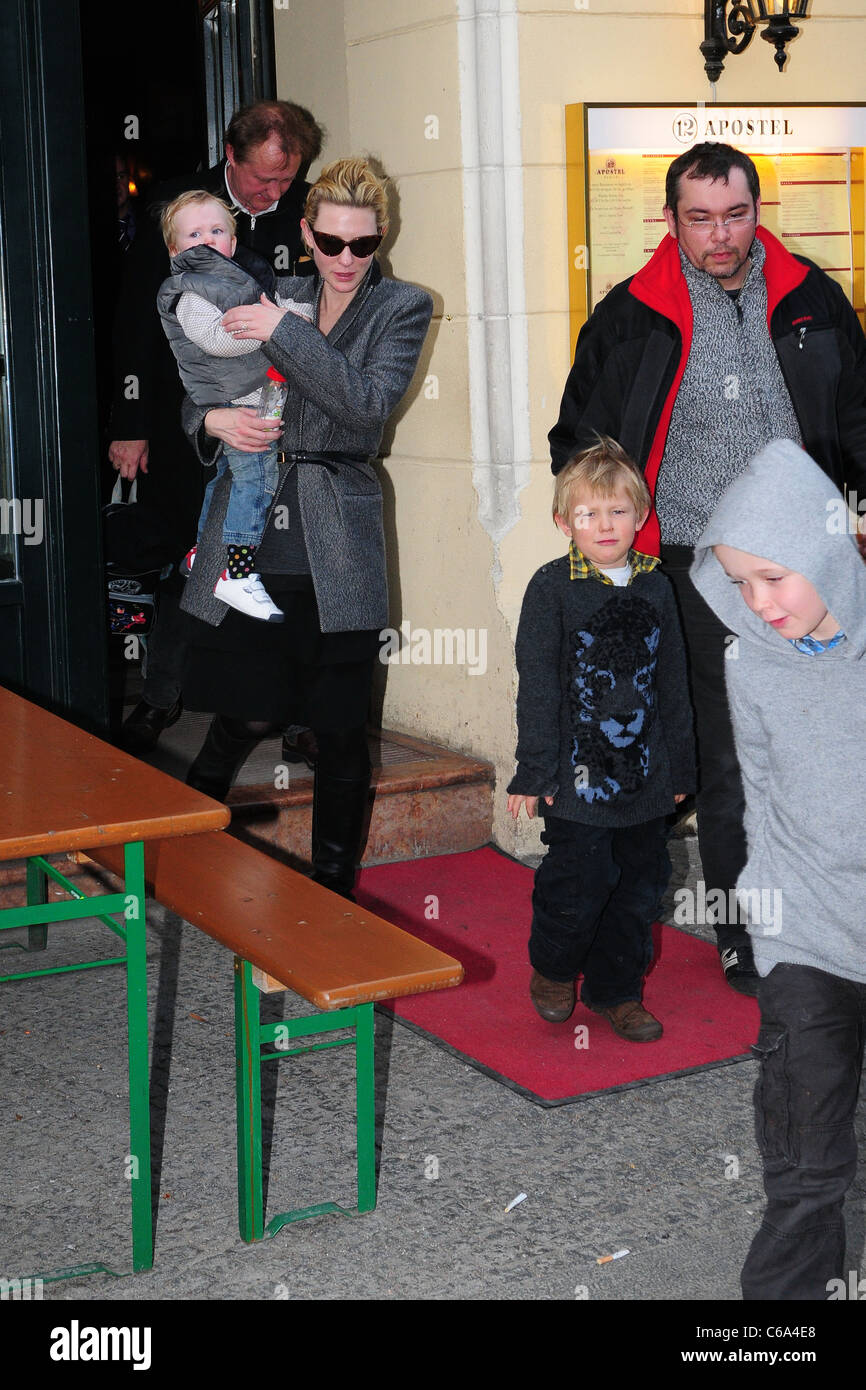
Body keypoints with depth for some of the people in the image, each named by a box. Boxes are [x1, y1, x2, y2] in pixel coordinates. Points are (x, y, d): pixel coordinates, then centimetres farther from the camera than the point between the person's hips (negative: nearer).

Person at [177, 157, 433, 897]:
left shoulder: (404, 307, 4)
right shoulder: (277, 295, 12)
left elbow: (369, 402, -14)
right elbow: (200, 392, 19)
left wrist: (284, 331, -16)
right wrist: (213, 419, -4)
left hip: (336, 555, -2)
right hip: (252, 538, 2)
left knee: (341, 731, 3)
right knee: (246, 716, 4)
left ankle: (334, 890, 18)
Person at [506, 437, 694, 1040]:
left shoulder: (656, 588, 6)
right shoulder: (552, 588, -6)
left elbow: (673, 683, 12)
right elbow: (537, 685, -7)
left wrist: (680, 764, 12)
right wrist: (535, 768, -9)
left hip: (645, 768, 5)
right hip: (579, 771, -4)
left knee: (639, 883, 11)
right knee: (577, 884, -2)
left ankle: (616, 989, 27)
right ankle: (553, 969, 26)